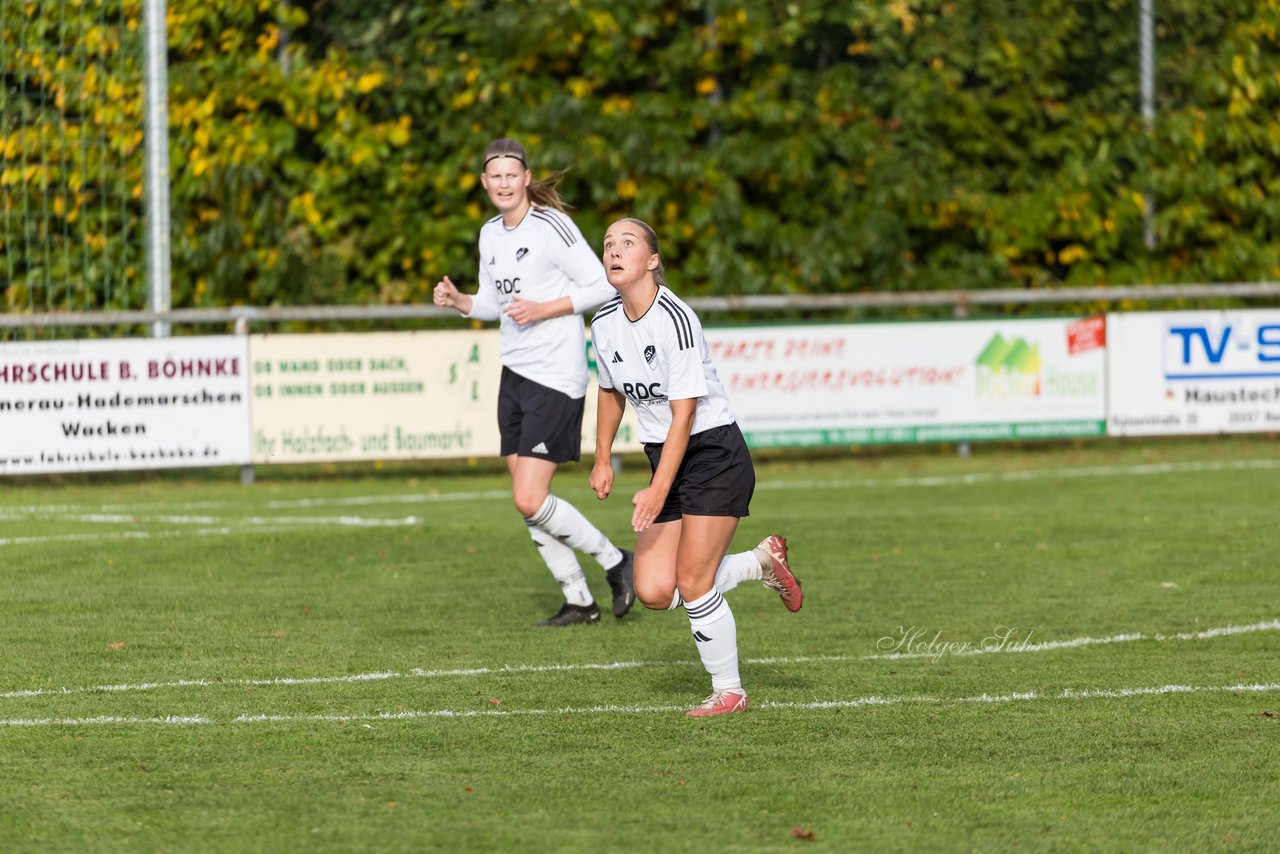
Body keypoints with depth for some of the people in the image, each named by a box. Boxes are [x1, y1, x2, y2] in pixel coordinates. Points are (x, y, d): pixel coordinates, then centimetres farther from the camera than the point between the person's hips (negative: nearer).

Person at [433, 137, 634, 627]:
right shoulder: (490, 234, 11)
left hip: (556, 379, -8)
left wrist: (544, 309, -19)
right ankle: (578, 601, 17)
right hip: (515, 374, 8)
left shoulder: (552, 227, -13)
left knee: (530, 500, -13)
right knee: (527, 500, 6)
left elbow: (602, 287, -12)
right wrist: (458, 302, 3)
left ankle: (615, 563, 6)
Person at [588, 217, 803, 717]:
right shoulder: (604, 324, 1)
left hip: (714, 456, -7)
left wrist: (658, 491, -26)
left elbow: (683, 413, -23)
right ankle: (761, 562, 20)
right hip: (665, 458, 7)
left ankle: (728, 691, 9)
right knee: (653, 593, -3)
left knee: (692, 584, -11)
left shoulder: (675, 319, -21)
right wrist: (603, 459, 17)